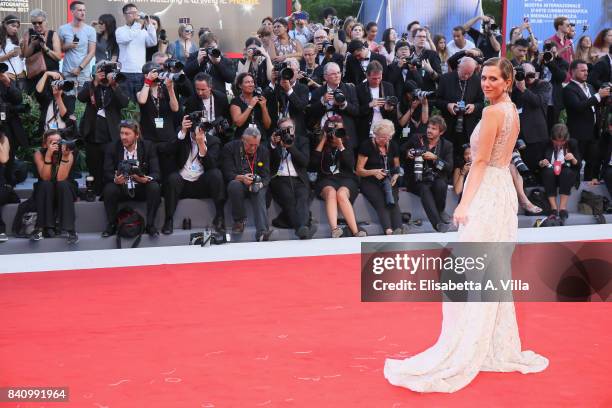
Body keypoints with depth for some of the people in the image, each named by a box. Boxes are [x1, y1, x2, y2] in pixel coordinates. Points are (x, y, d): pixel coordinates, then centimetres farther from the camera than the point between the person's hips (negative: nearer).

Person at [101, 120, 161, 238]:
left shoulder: (148, 147, -4)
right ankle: (111, 225, -11)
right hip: (120, 188, 0)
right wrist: (115, 179, -32)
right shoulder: (112, 147, -3)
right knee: (109, 188, -31)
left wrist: (146, 179, -34)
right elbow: (107, 173, -7)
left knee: (154, 187, -29)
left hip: (141, 188, 0)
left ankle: (150, 224, -14)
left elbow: (156, 173, -10)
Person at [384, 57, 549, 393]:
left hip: (487, 194, -10)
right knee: (496, 272, 14)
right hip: (503, 190, 10)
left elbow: (480, 161, -18)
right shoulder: (512, 111, 14)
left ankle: (461, 355, -6)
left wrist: (464, 203, -18)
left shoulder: (492, 112, -14)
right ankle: (499, 349, 22)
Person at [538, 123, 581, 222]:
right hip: (549, 174, 0)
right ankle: (554, 208, -37)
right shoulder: (547, 144, -2)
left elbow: (578, 165, -1)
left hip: (568, 174, 0)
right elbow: (538, 163, 8)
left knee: (566, 172, -34)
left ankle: (562, 207, -37)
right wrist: (542, 163, -16)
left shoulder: (572, 143, -1)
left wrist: (573, 159, -22)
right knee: (549, 172, -34)